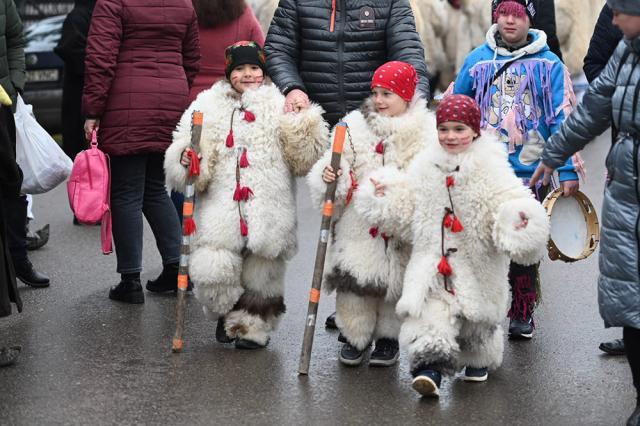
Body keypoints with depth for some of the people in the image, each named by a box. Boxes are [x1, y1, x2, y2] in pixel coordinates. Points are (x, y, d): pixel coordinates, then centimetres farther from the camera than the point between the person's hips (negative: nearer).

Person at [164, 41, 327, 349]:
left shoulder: (280, 107, 8)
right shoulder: (207, 106, 11)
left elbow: (302, 160, 4)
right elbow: (186, 147, 9)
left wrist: (307, 127, -11)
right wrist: (186, 159, -13)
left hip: (267, 209, 0)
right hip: (221, 206, 0)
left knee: (260, 274, 5)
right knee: (213, 270, -9)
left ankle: (254, 325, 26)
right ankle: (228, 314, 19)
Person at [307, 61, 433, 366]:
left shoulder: (427, 134, -4)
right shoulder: (355, 127, 4)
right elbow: (338, 166, 6)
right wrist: (329, 177, -17)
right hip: (358, 227, 2)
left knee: (395, 283, 9)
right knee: (354, 282, 5)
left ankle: (388, 338, 27)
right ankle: (356, 335, 24)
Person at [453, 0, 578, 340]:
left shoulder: (548, 64, 0)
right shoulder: (477, 60, 6)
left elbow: (562, 120, 0)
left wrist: (568, 171, -5)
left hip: (530, 172, -1)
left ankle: (522, 314, 19)